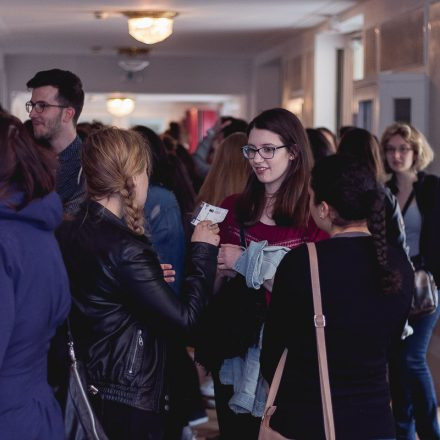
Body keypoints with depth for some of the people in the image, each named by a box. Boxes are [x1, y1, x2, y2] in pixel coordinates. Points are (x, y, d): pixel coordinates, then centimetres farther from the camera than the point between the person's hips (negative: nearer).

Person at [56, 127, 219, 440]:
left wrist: (149, 278, 16)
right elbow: (185, 320, -22)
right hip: (131, 401, -8)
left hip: (90, 389, 8)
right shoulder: (124, 249, -24)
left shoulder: (69, 233, 0)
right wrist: (203, 251, -11)